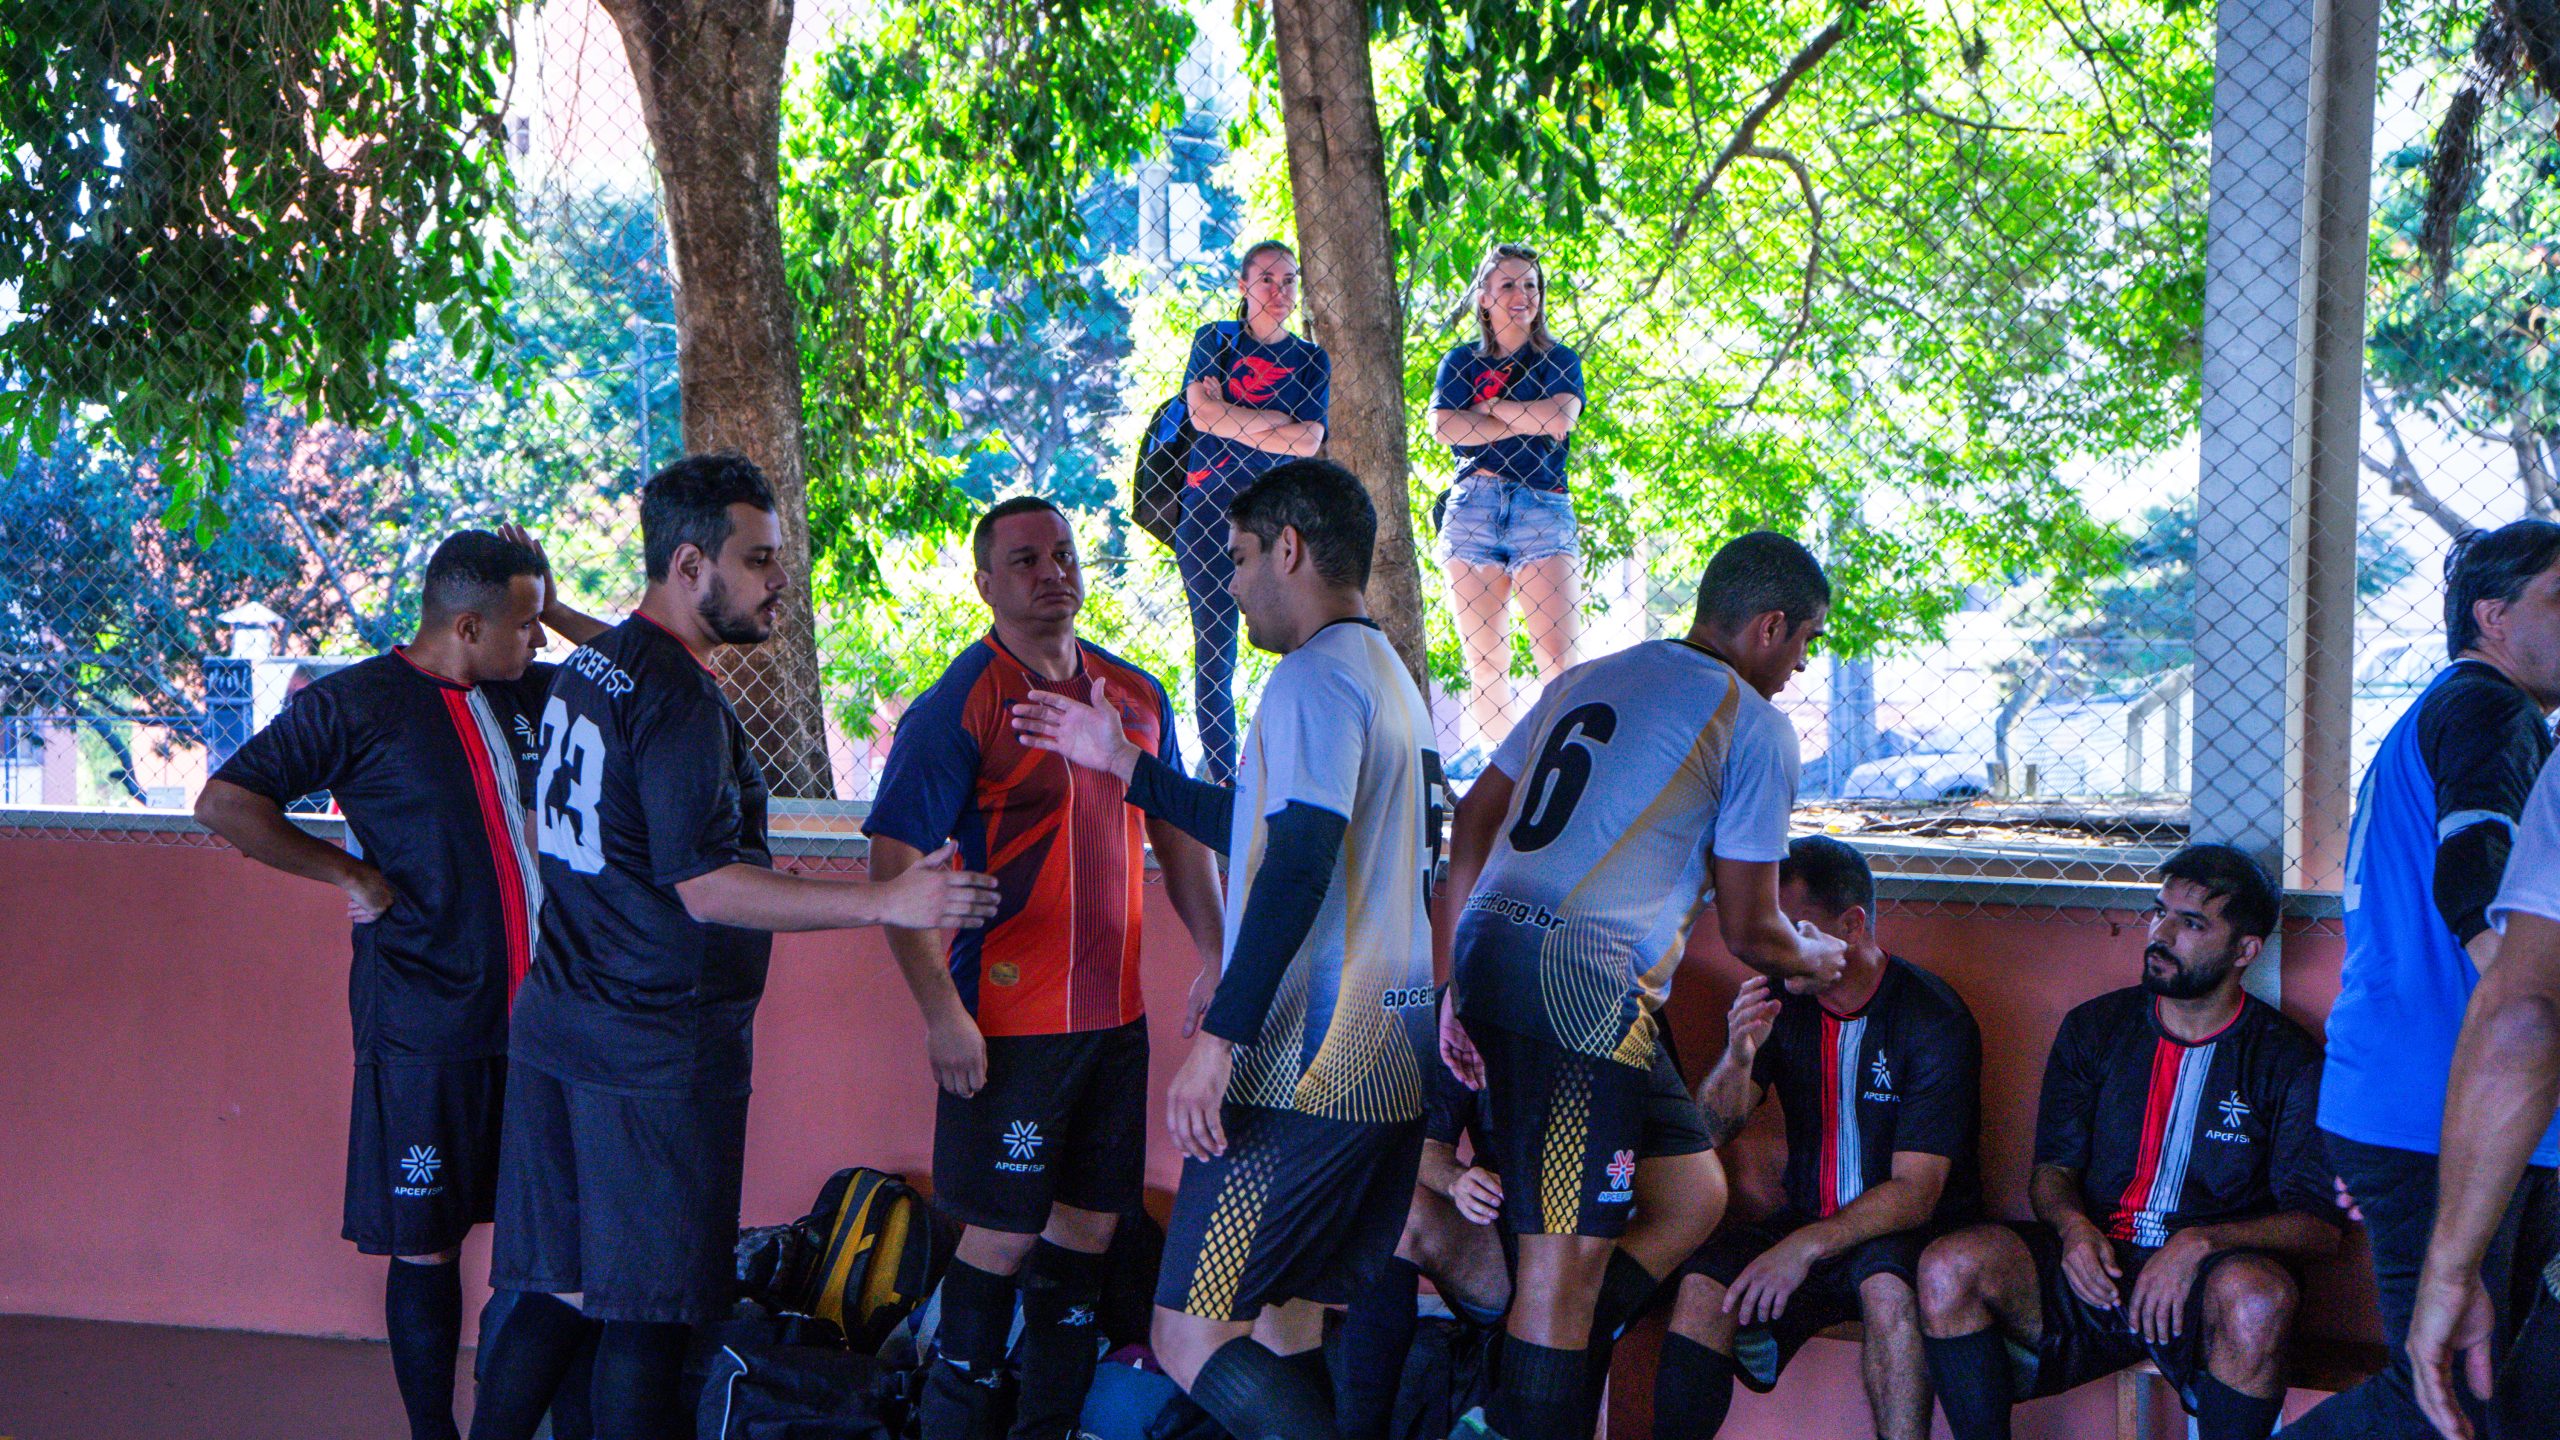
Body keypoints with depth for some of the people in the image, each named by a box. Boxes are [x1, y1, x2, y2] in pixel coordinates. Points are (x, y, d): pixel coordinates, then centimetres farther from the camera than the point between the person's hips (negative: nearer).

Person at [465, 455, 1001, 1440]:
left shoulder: (583, 668, 13)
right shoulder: (677, 695, -17)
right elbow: (707, 886, -22)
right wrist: (888, 903, -26)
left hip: (556, 1026, 9)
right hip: (656, 1051, -9)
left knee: (547, 1283, 12)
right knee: (649, 1310, -2)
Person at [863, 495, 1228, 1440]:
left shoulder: (1135, 695, 10)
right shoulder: (960, 706, -11)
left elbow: (1177, 833, 21)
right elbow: (894, 865, -15)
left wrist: (1217, 958, 13)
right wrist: (941, 1010, -19)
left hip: (1115, 1011, 6)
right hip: (1009, 1021, -6)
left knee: (1092, 1217, 11)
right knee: (1004, 1231, -4)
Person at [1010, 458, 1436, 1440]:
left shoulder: (1317, 677, -11)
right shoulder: (1391, 679, 21)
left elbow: (1298, 865, -22)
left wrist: (1220, 1035, -24)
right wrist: (1122, 762, 36)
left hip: (1307, 1068, -10)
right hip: (1394, 1070, 10)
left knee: (1191, 1337, -10)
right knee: (1284, 1333, 12)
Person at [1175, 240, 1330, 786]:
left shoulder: (1311, 360, 11)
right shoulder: (1214, 341, 8)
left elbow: (1309, 441, -4)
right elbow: (1202, 414, -8)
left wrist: (1230, 419, -7)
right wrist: (1278, 422, -7)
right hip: (1209, 510, -1)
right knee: (1214, 650, -2)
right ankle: (1219, 774, 3)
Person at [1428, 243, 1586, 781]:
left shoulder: (1560, 361, 13)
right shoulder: (1461, 362, 15)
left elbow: (1560, 418, -8)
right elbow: (1442, 425, -4)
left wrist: (1492, 406, 0)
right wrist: (1523, 424, -6)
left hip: (1543, 511, -1)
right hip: (1473, 508, 1)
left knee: (1559, 659, -14)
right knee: (1484, 661, 2)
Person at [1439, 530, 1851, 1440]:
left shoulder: (1587, 680, 24)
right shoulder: (1754, 725, 2)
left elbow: (1471, 821, 22)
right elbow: (1749, 930, 4)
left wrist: (1460, 986, 23)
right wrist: (1813, 959, 27)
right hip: (1588, 979, -8)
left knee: (1692, 1193, 15)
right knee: (1570, 1257, -6)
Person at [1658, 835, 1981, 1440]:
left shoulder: (1934, 1019, -13)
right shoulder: (1781, 1002, 2)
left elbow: (1916, 1192, -19)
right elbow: (1712, 1131, 0)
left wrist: (1807, 1246, -31)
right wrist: (1738, 1059, -22)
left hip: (1908, 1234, -4)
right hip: (1807, 1224, 4)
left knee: (1885, 1285, -37)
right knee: (1703, 1281, -24)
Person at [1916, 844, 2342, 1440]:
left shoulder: (2287, 1060, 1)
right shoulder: (2094, 1028, 12)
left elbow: (2319, 1224, -6)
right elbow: (2052, 1168, 14)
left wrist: (2199, 1243, -22)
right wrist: (2073, 1226, -11)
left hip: (2202, 1285, -3)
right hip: (2089, 1267, 3)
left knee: (2258, 1296, -39)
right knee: (1948, 1267, -24)